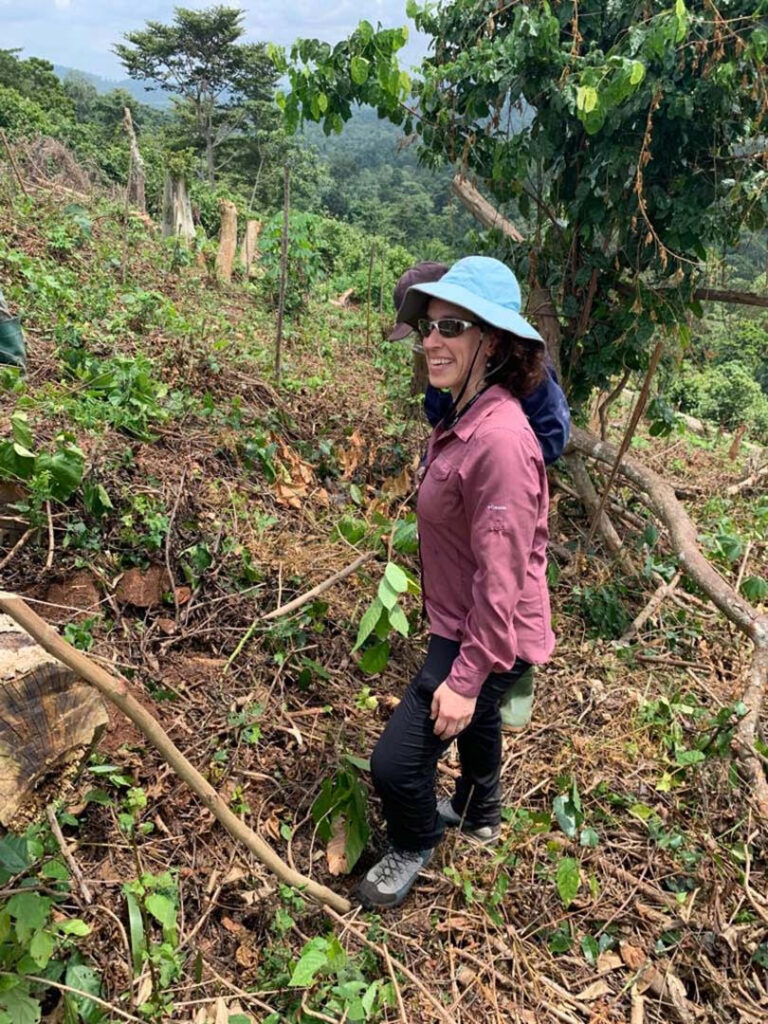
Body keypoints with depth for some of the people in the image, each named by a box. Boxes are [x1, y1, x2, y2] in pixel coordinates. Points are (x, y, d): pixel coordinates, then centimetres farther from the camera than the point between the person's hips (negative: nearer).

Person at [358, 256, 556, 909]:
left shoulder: (500, 439, -31)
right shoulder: (465, 416, -1)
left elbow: (502, 575, -28)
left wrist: (467, 677, -22)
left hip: (487, 638, -9)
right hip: (463, 624, 9)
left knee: (397, 761, 1)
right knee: (477, 722, 31)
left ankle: (415, 845, 35)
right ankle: (479, 816, 60)